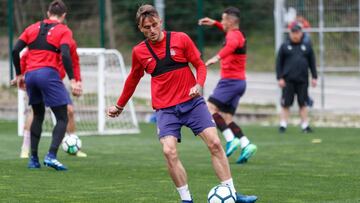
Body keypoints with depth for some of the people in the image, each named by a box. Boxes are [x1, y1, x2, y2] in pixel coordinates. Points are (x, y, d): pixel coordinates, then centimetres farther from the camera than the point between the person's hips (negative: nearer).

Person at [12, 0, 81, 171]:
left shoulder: (33, 28, 17)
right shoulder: (63, 31, 3)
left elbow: (15, 51, 11)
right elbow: (65, 55, -12)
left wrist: (19, 75, 19)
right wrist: (72, 80, -14)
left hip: (30, 75, 5)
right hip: (48, 74, -5)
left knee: (38, 116, 21)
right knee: (62, 118, 0)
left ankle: (33, 159, 15)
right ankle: (51, 156, -18)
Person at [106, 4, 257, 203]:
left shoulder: (181, 39, -3)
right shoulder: (139, 51, 2)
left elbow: (200, 65, 3)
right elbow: (133, 80, 19)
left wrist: (199, 85, -17)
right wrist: (119, 106, 28)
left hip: (192, 101, 0)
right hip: (165, 109, 0)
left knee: (215, 143, -9)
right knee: (169, 151, -18)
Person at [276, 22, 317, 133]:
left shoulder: (307, 46, 10)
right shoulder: (285, 46, 4)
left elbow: (312, 62, 12)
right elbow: (279, 63, 3)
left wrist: (314, 77, 7)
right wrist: (280, 78, -4)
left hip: (302, 80, 2)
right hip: (288, 80, -2)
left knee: (303, 103, 4)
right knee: (285, 104, -1)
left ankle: (305, 125, 10)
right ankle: (283, 125, 7)